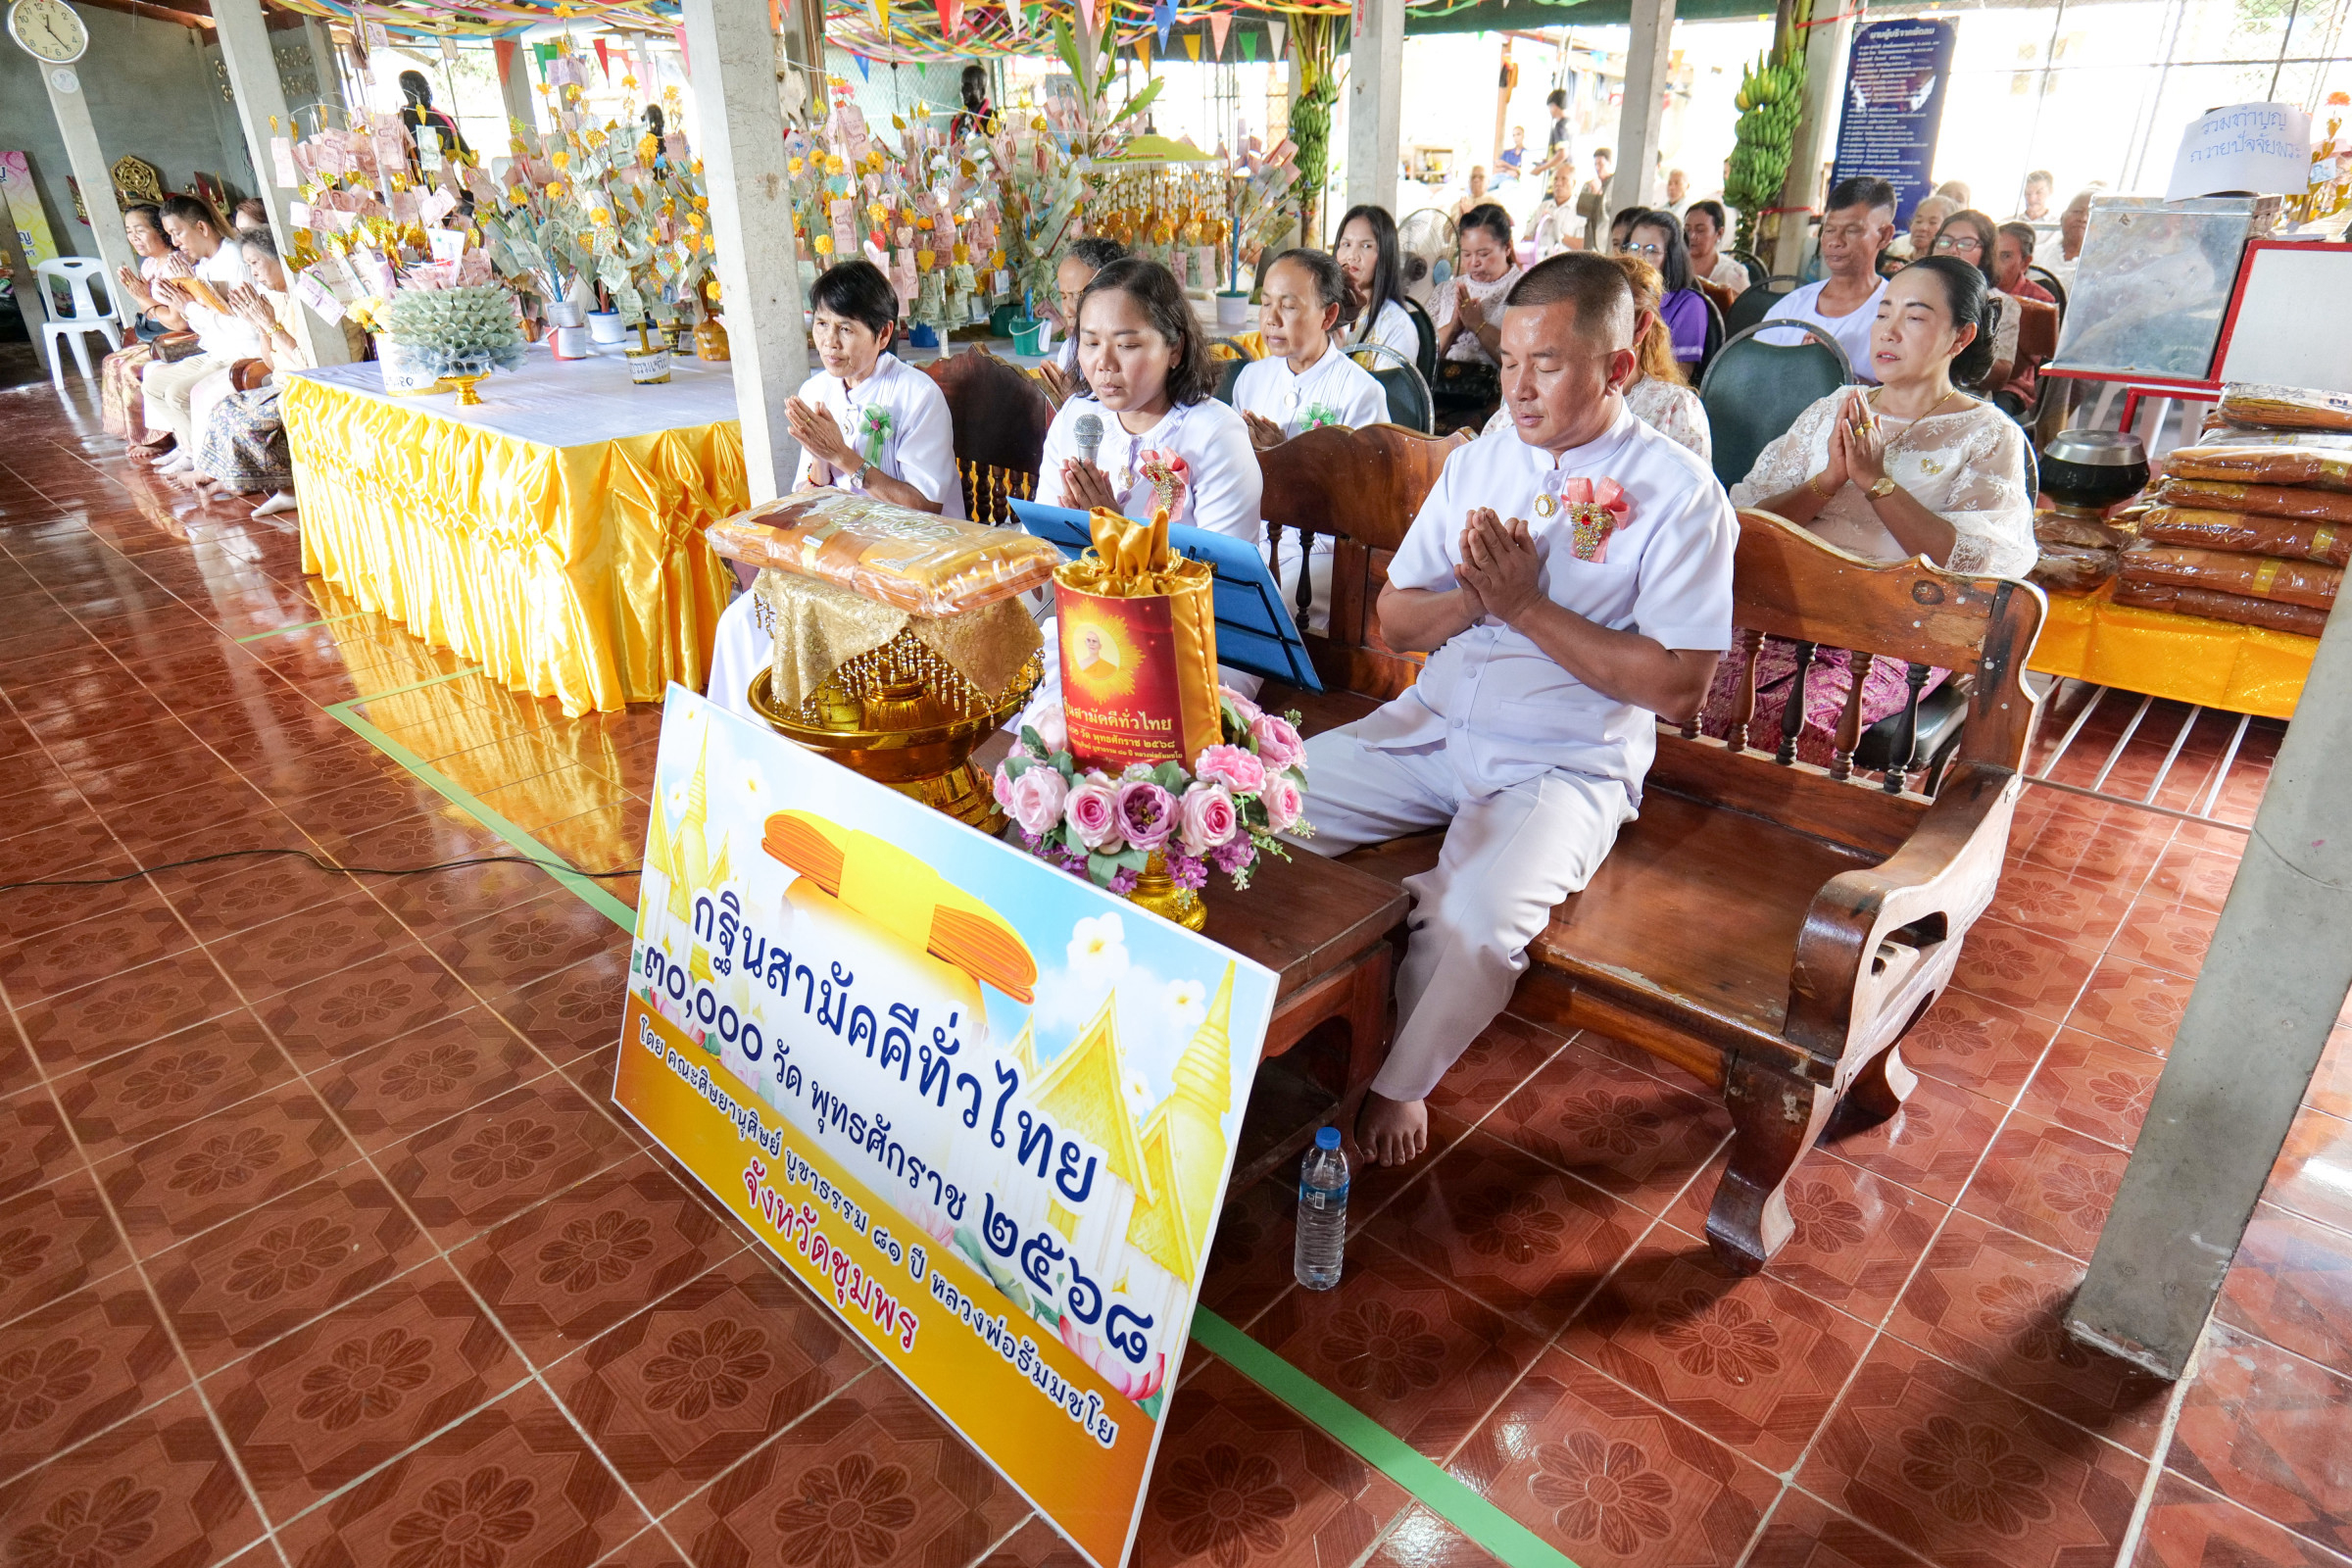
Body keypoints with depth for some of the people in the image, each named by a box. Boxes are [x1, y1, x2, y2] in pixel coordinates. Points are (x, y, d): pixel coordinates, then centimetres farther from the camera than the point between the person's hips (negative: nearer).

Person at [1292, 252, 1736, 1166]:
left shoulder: (1679, 496, -5)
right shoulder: (1476, 463, 11)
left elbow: (1680, 686, -12)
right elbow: (1394, 623, 10)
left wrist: (1527, 607, -15)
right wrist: (1474, 597, -12)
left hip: (1567, 765, -5)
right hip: (1428, 729, 5)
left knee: (1475, 919, -32)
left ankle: (1401, 1081, -1)